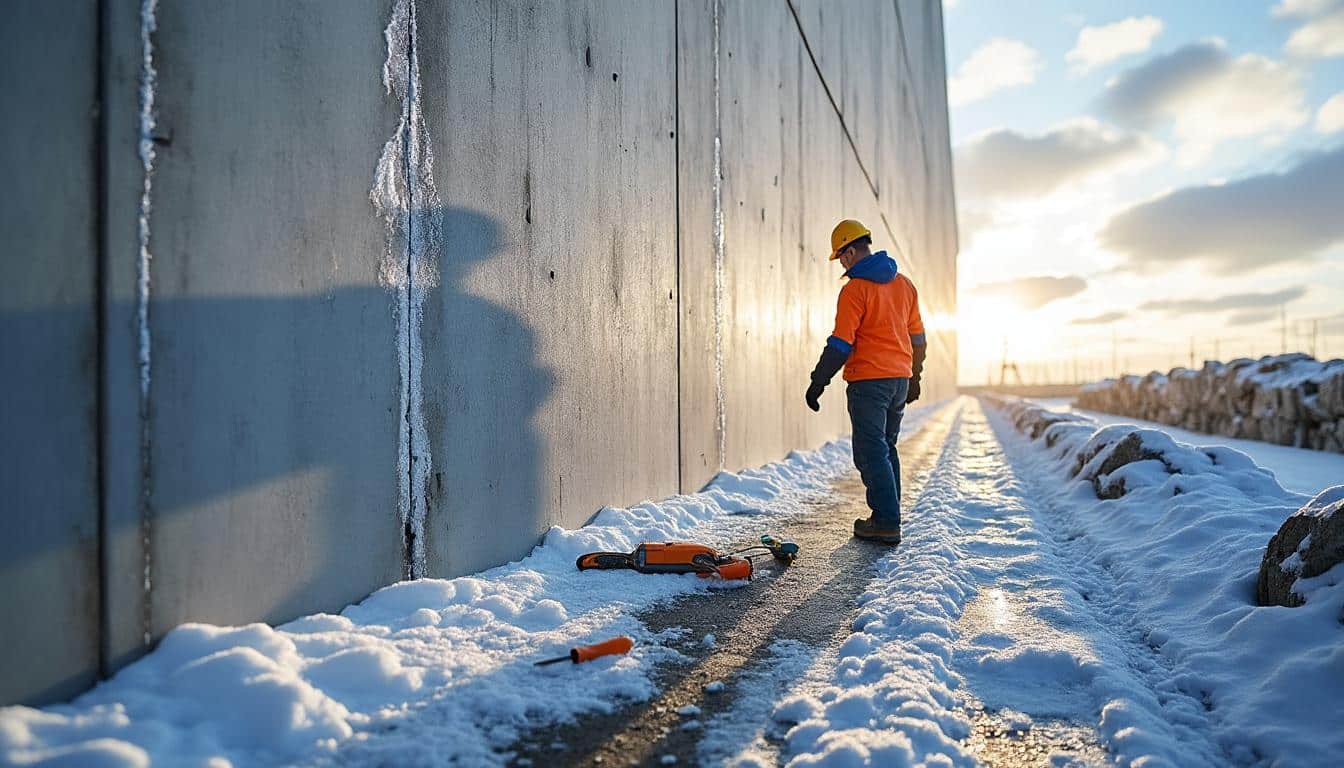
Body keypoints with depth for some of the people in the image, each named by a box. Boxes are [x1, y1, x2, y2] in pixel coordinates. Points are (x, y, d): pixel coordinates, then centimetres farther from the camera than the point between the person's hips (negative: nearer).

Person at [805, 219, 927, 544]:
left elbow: (840, 344, -15)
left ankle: (887, 523, -4)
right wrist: (914, 378, 25)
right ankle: (888, 516, 23)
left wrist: (818, 383, -8)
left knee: (871, 452, -2)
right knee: (886, 448, 18)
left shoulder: (855, 289, -12)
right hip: (900, 379, 8)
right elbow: (918, 337, 16)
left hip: (868, 381, -8)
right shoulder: (904, 283, 11)